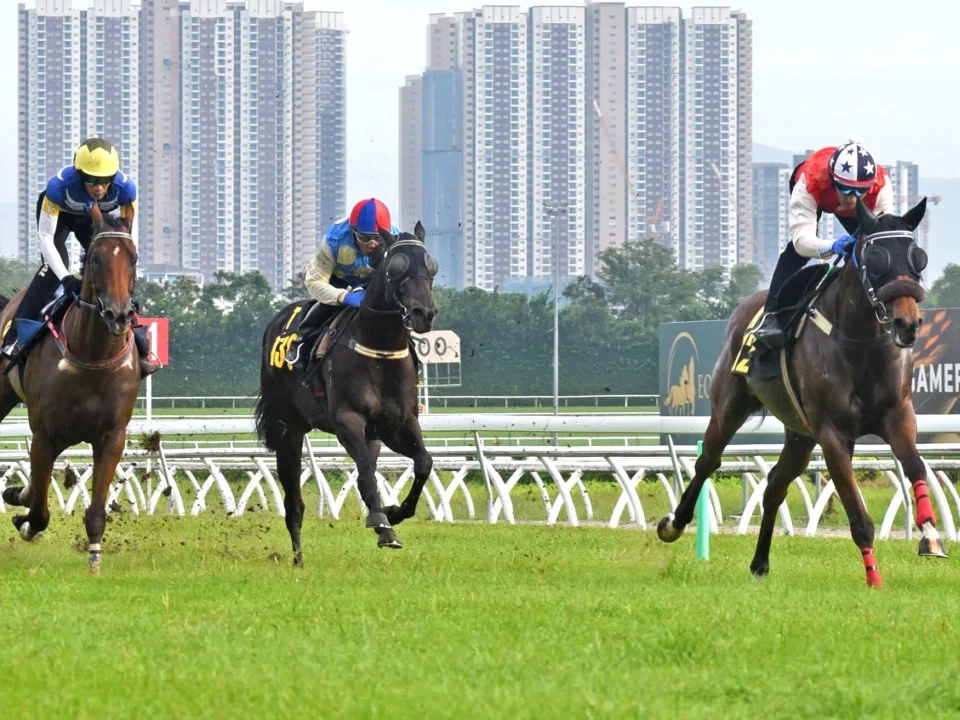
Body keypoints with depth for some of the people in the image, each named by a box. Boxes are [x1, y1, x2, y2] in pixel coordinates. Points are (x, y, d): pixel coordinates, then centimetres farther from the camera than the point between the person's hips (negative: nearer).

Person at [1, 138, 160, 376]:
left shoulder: (125, 189, -35)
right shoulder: (60, 186, -42)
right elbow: (46, 238, -38)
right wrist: (66, 278, -47)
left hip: (94, 219, 3)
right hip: (58, 213, -3)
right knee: (53, 267, -25)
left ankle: (137, 347, -4)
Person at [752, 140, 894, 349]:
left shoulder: (881, 185, -43)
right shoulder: (808, 183, -48)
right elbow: (801, 237, -55)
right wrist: (831, 247, -76)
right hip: (816, 194, -3)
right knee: (797, 249, -25)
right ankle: (771, 315, -28)